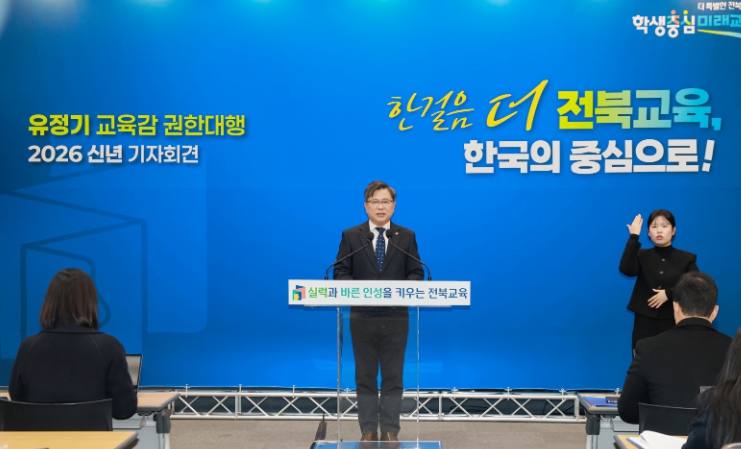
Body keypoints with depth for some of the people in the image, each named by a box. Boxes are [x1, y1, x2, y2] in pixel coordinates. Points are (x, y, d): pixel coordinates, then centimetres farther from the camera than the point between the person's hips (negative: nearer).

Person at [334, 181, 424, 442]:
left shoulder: (407, 237, 5)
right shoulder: (351, 236, 3)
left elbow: (416, 273, 3)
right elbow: (341, 273, 1)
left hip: (396, 318, 0)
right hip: (363, 318, 0)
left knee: (393, 377, 5)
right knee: (365, 377, 7)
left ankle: (390, 431, 13)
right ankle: (368, 431, 15)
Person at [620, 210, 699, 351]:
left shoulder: (687, 259, 3)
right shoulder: (642, 256, 4)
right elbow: (626, 269, -17)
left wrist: (669, 293, -15)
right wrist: (634, 237, -18)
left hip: (674, 324, 0)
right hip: (645, 323, 0)